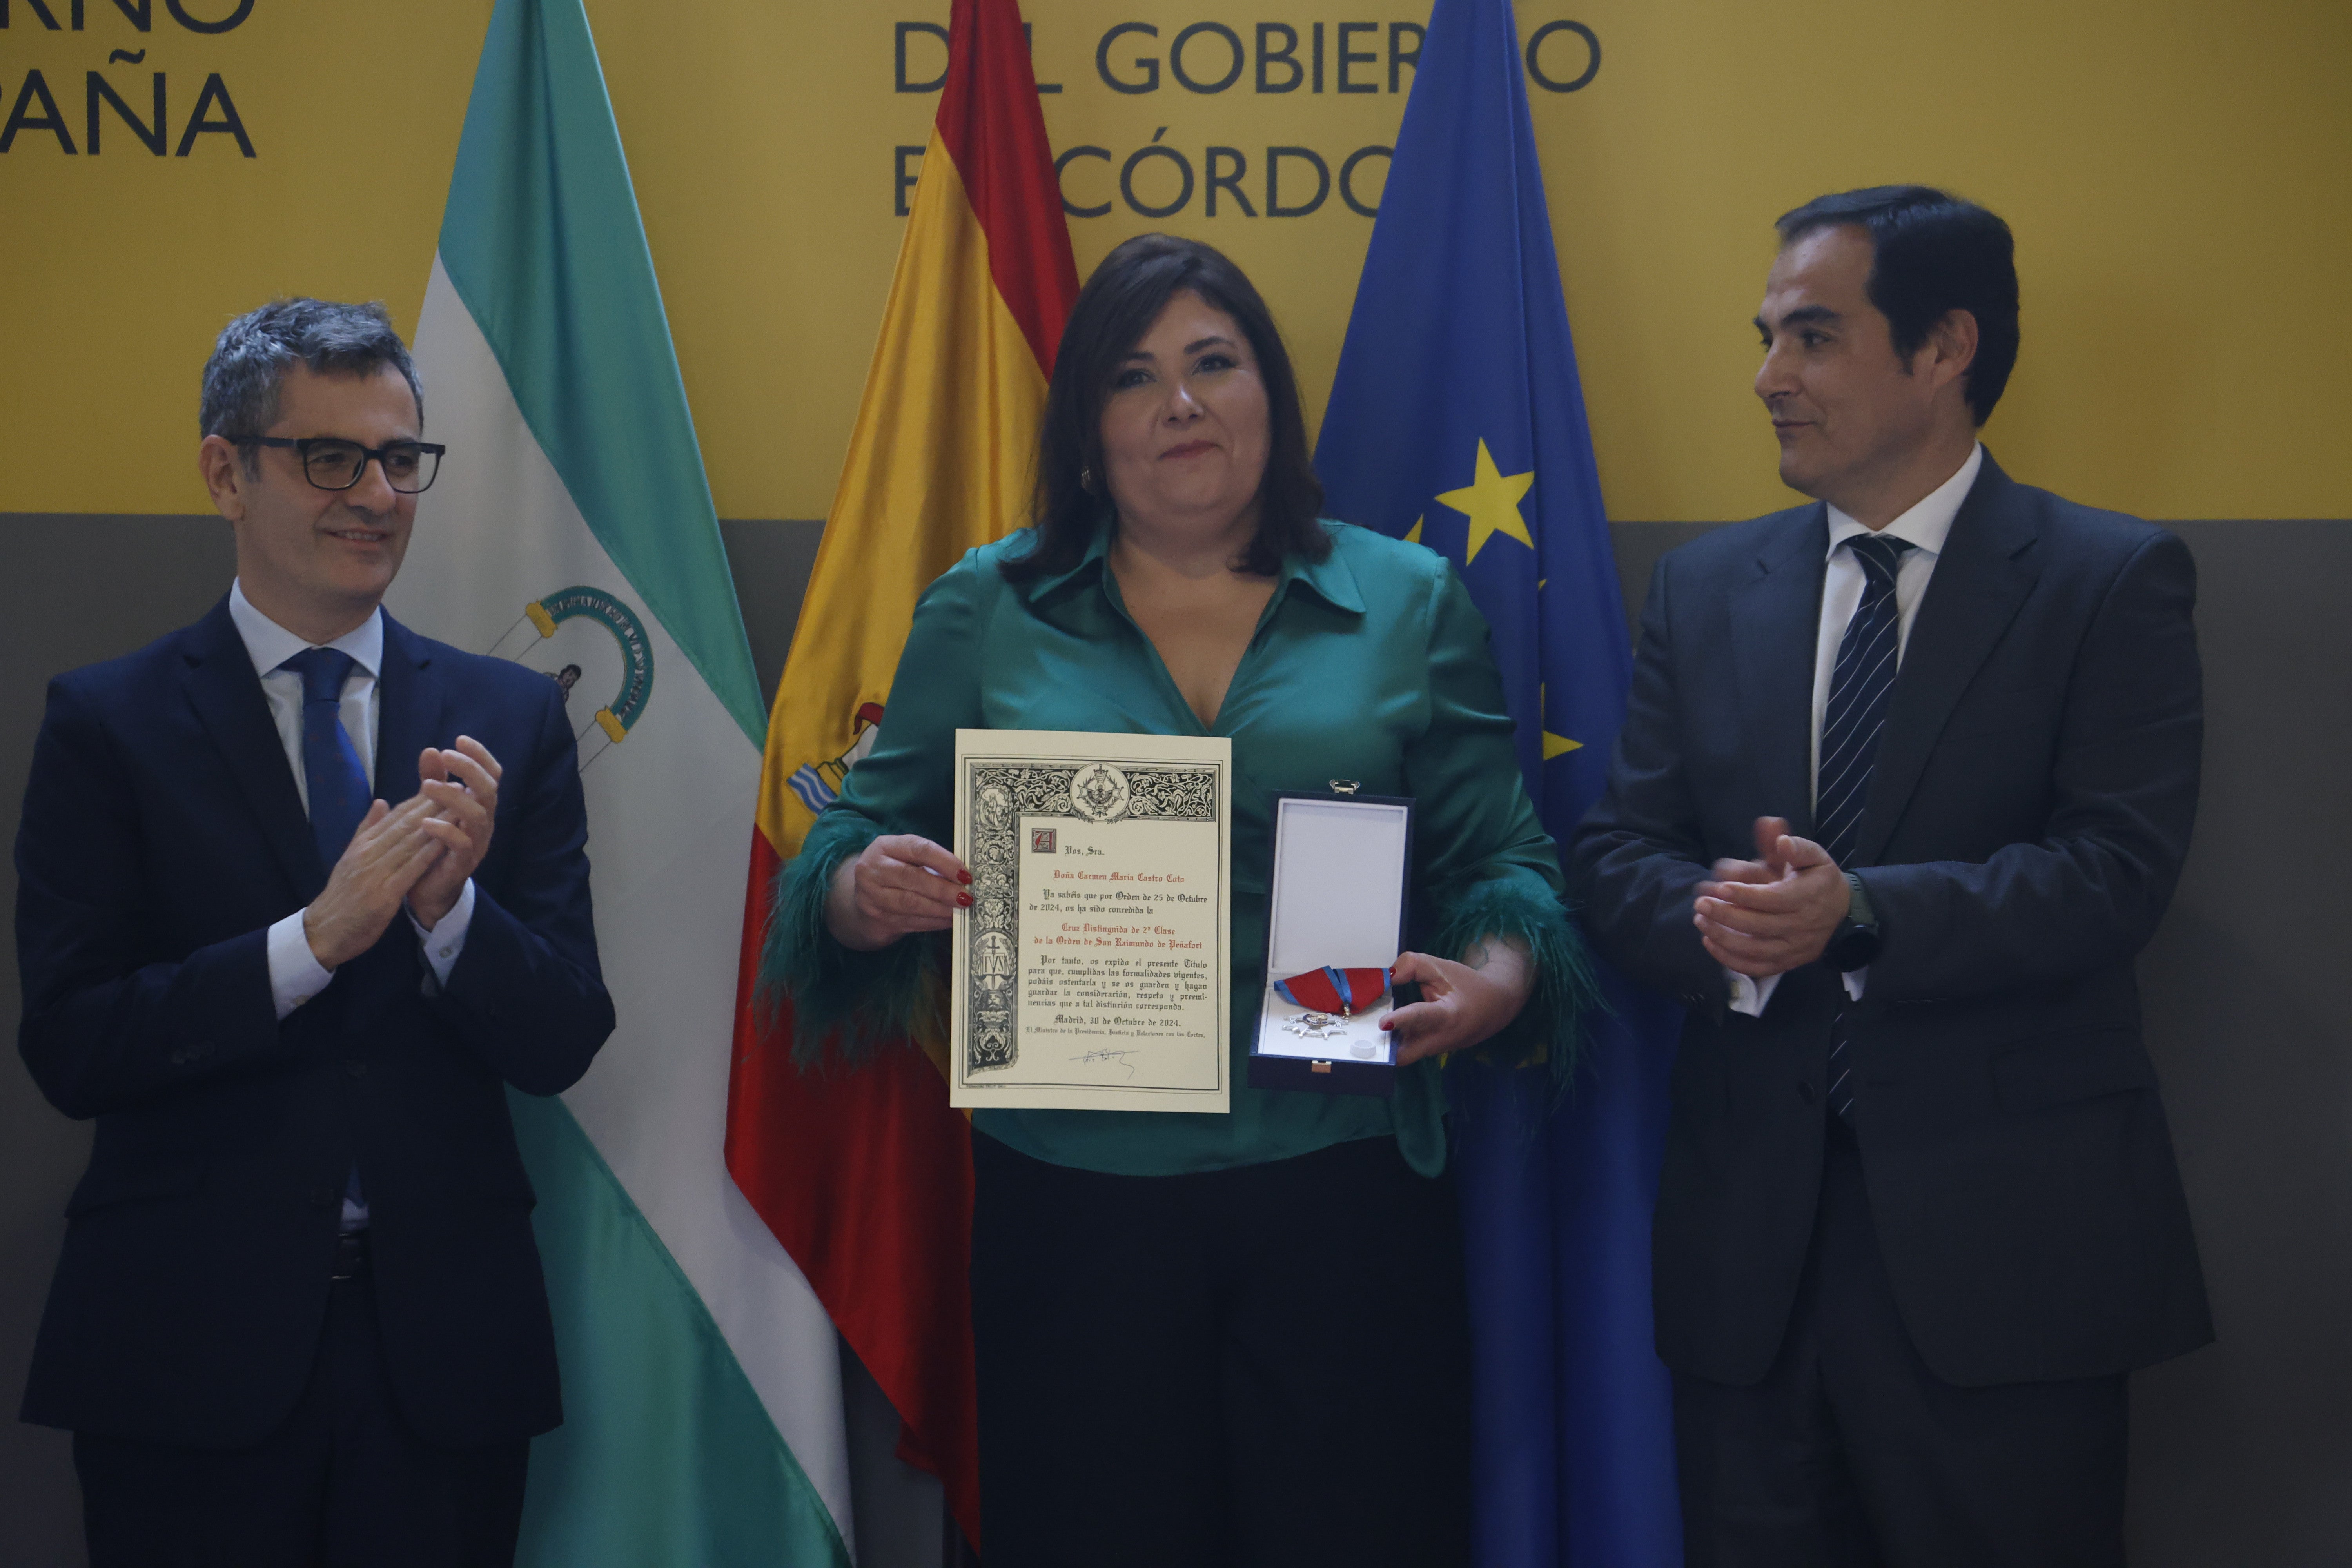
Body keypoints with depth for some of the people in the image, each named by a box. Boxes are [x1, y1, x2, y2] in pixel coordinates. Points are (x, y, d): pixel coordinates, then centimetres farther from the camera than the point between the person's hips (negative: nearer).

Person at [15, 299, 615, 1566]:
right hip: (190, 1358, -2)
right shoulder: (108, 723, -2)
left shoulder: (512, 719, 4)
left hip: (444, 1344, 2)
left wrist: (453, 907, -18)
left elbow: (562, 1047, 1)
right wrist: (316, 938, -20)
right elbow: (68, 1049, -9)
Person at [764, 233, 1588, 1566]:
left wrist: (1497, 978, -13)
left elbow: (1504, 856, 7)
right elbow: (867, 844, 8)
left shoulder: (1411, 605, 7)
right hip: (1072, 1194, 0)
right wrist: (866, 891, -14)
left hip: (1343, 1184, 0)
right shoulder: (984, 612, 8)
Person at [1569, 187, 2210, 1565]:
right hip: (1751, 1232, 4)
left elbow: (2119, 870, -13)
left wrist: (1860, 911, -26)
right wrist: (1716, 921, -17)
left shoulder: (2115, 581, -2)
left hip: (2000, 1239, -4)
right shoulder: (1707, 588, 11)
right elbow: (1617, 851, 6)